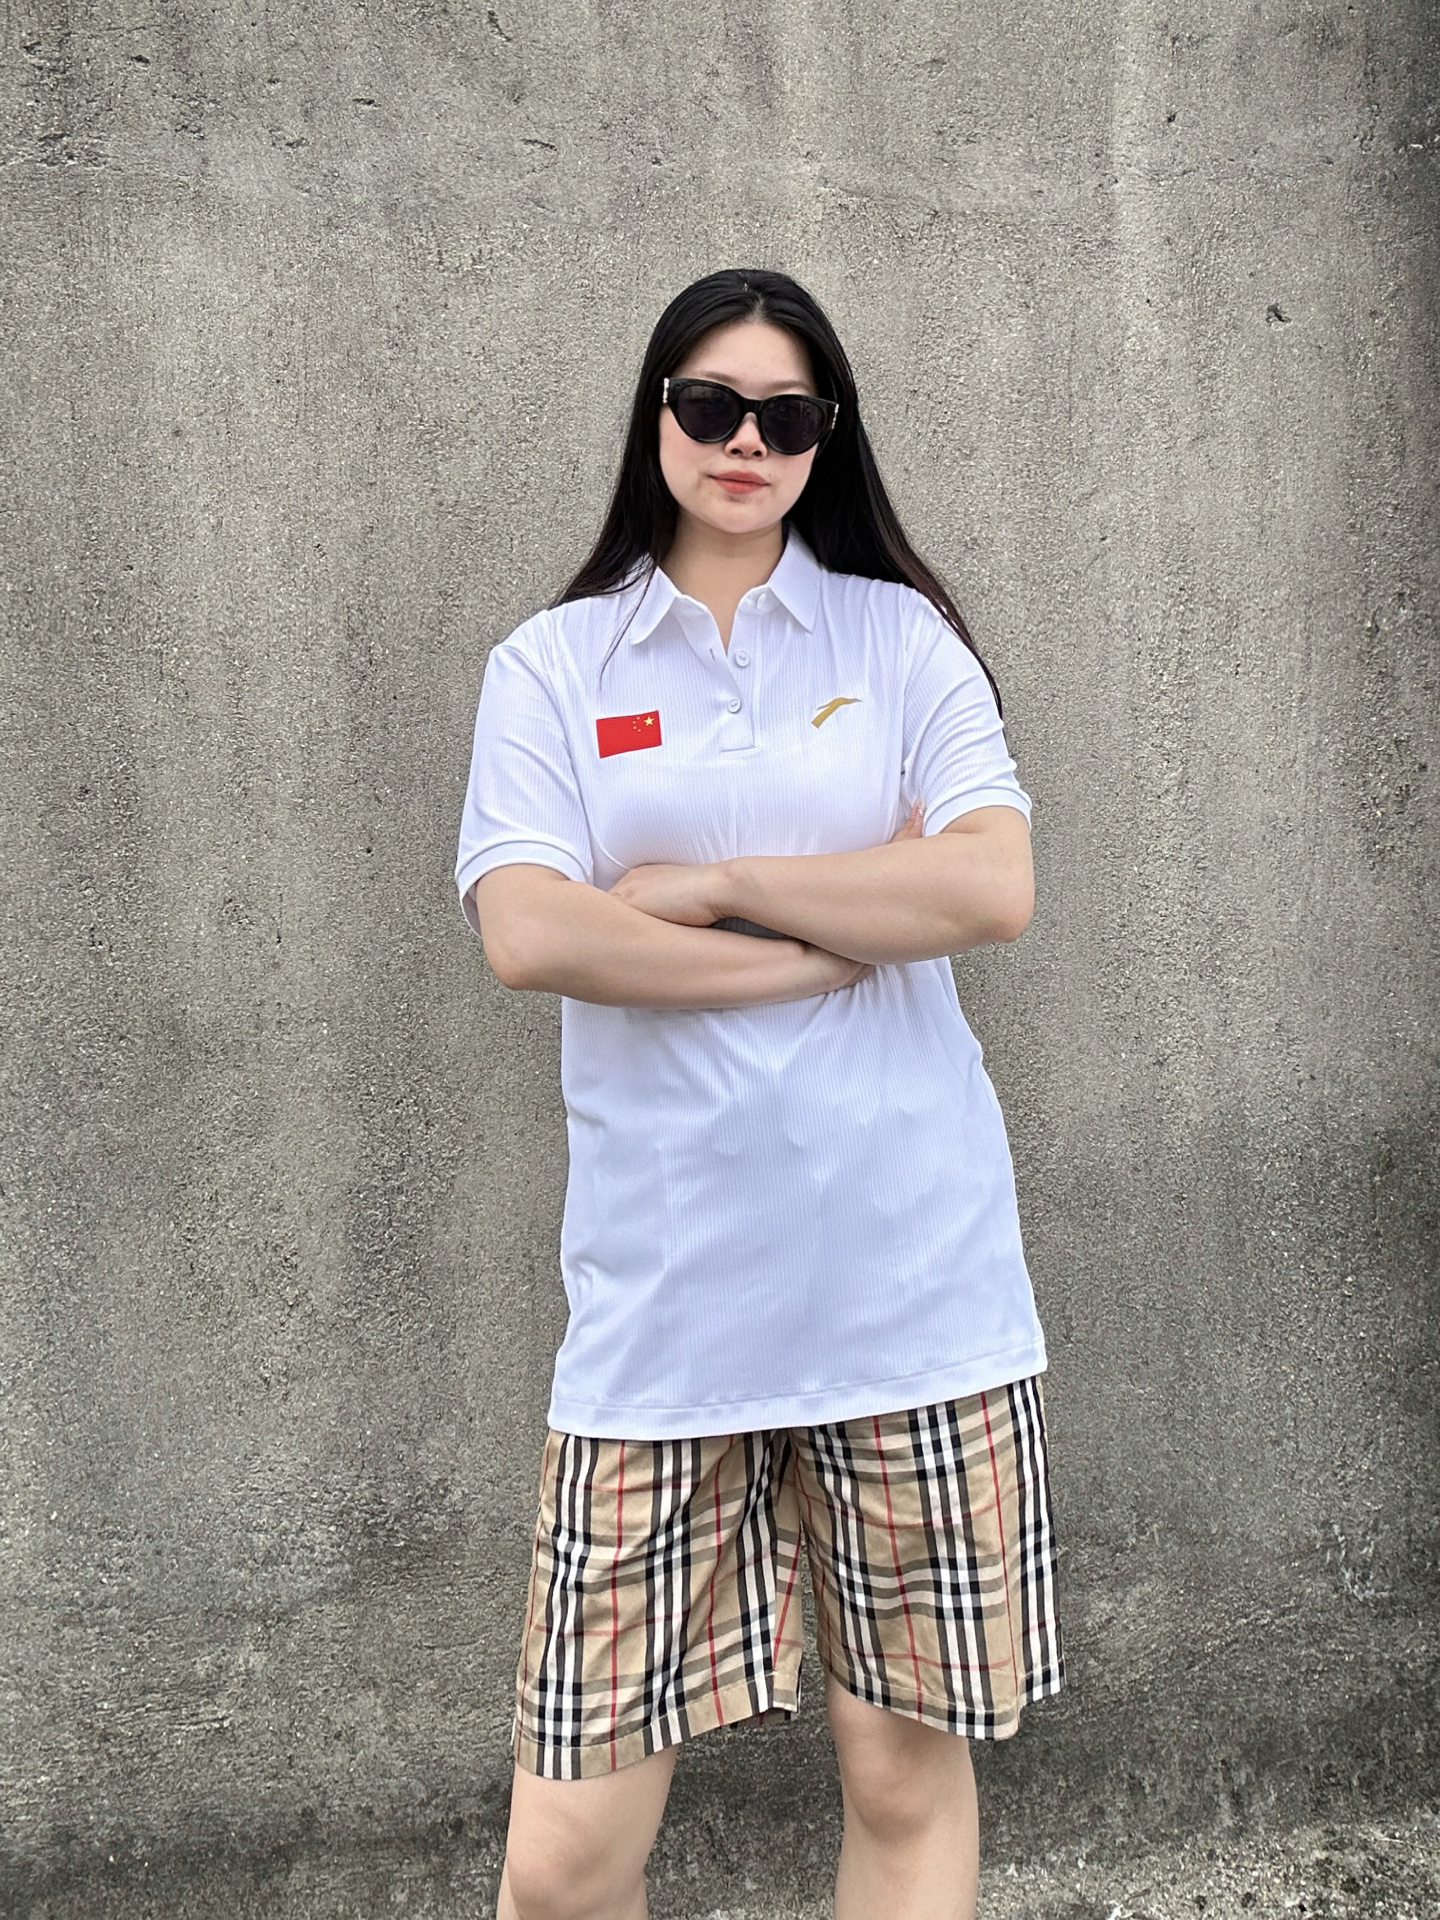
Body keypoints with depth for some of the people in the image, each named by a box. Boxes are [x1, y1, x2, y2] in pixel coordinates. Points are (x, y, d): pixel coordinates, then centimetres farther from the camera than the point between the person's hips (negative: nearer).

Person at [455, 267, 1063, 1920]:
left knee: (908, 1777, 11)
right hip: (663, 1301, 0)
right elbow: (527, 935, -9)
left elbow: (995, 888, -5)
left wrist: (712, 882, -6)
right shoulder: (550, 666, 7)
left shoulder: (901, 635, 9)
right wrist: (858, 925, -7)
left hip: (910, 1279, 1)